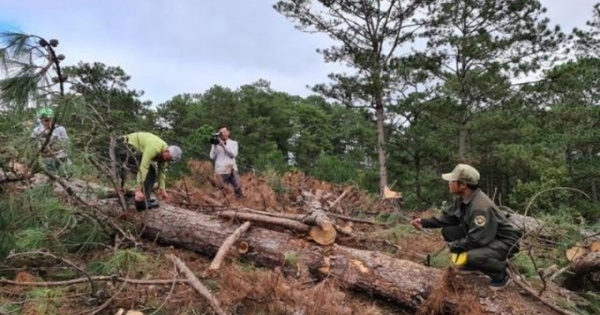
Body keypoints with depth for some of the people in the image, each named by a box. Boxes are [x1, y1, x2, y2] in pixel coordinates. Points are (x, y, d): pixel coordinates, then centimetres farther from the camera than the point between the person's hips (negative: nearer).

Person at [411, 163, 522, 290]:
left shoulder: (481, 207, -32)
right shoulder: (463, 199, -4)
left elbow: (476, 240, -32)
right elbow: (448, 217, 9)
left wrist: (452, 246, -18)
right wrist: (425, 222, -1)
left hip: (504, 243, -9)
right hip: (484, 238, 9)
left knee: (468, 257, -34)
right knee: (448, 231, -2)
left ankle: (500, 274, -5)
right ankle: (470, 263, 13)